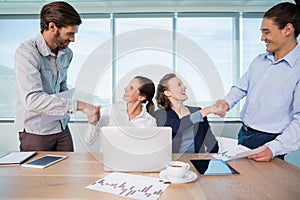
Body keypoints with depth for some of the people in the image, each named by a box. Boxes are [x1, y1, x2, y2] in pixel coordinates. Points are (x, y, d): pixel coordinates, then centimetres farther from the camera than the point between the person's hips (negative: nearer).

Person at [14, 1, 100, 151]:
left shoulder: (67, 53, 3)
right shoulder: (27, 52, -19)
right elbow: (32, 99, -31)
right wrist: (79, 105, -36)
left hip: (62, 128, 6)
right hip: (36, 131, -5)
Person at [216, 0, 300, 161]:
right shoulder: (259, 61, 6)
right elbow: (241, 88, 15)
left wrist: (274, 148, -27)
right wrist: (227, 102, -5)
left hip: (268, 141, -6)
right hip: (243, 135, 6)